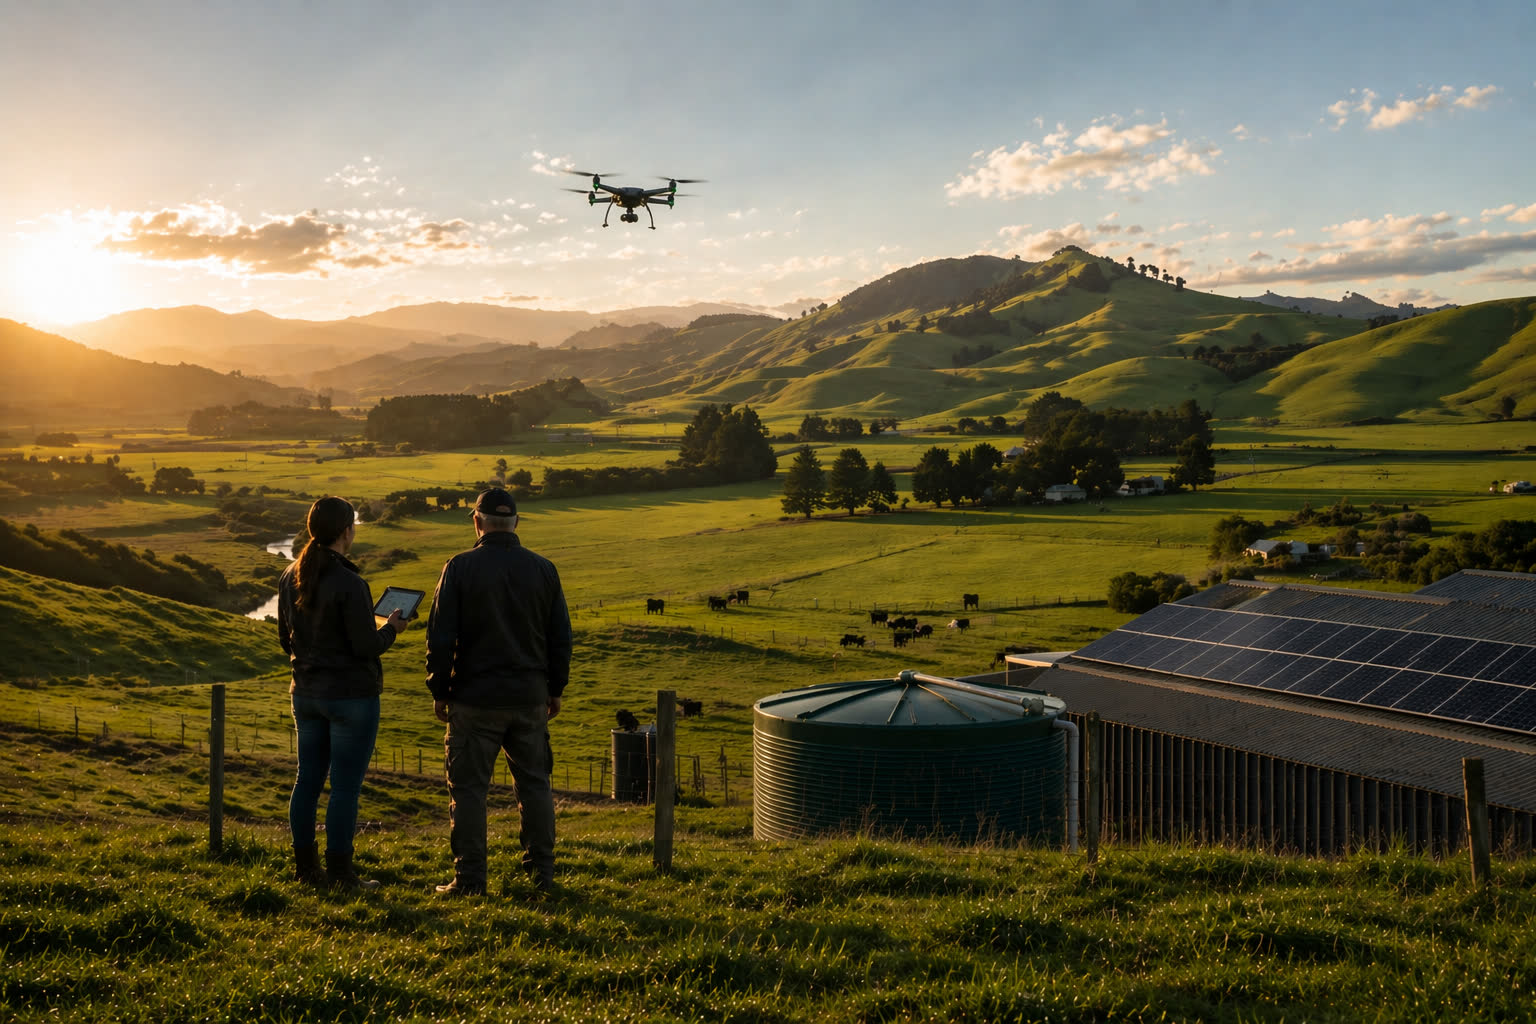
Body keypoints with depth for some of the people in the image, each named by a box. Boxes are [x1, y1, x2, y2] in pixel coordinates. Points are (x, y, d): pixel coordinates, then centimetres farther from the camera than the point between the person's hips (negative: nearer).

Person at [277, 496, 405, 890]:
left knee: (308, 779, 15)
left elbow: (286, 638, 11)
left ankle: (305, 866, 23)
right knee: (346, 785, 1)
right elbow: (367, 646, -18)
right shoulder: (349, 584, -21)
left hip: (306, 692, 7)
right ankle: (340, 872, 7)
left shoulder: (290, 577, 3)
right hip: (351, 695, -7)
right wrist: (391, 628, 1)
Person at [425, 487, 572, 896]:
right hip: (530, 699, 4)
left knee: (469, 788, 3)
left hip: (475, 698, -3)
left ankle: (470, 877, 5)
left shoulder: (461, 567, -6)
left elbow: (440, 636, -6)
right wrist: (555, 689, 17)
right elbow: (561, 637, 8)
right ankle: (542, 871, 18)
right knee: (535, 783, 13)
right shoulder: (543, 569, 4)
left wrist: (439, 691, 3)